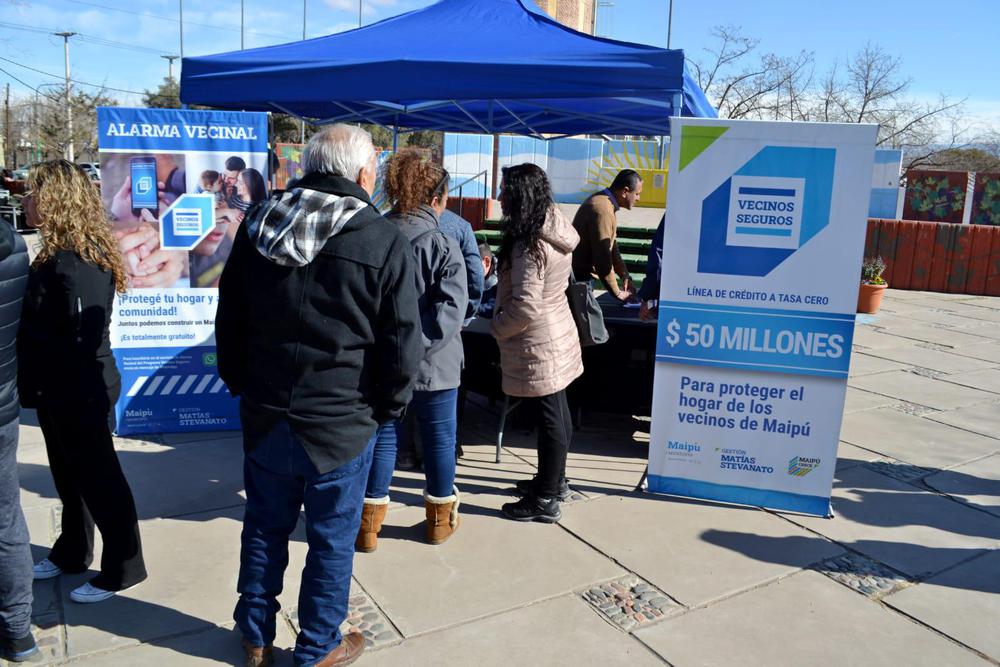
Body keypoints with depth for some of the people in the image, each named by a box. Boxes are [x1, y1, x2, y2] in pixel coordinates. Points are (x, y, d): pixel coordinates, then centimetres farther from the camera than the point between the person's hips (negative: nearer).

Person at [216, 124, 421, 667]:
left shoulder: (258, 224, 1)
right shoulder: (384, 242, -14)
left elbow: (229, 317, 8)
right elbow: (402, 344, -12)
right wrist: (387, 408, 3)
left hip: (264, 415, 5)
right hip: (341, 423, -4)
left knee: (265, 525, 21)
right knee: (332, 539, 13)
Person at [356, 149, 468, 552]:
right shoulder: (443, 246, -15)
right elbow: (450, 311, -22)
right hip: (433, 365, -3)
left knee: (384, 436, 15)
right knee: (440, 438, 14)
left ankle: (369, 524, 22)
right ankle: (440, 519, 31)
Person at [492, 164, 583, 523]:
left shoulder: (529, 244, -23)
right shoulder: (556, 230, 5)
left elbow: (525, 306, -27)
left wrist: (497, 328, -11)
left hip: (537, 345, -9)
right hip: (558, 334, 10)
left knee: (549, 419, 1)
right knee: (558, 414, 19)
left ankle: (545, 501, 15)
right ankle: (555, 480, 37)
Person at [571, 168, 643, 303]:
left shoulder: (604, 202, 9)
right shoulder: (602, 209, -23)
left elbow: (611, 247, 12)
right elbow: (603, 258, -25)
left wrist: (625, 276, 1)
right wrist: (617, 293, -15)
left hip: (582, 274, 10)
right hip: (579, 276, -10)